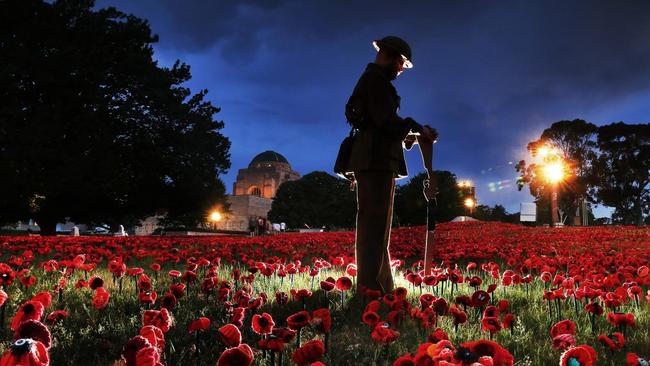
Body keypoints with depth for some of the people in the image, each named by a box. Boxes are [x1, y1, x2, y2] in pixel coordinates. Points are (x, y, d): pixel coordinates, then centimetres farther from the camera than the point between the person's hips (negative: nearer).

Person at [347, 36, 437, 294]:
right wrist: (418, 129, -3)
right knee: (375, 224, -14)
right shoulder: (376, 78, -3)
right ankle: (371, 287, -16)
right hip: (377, 159, -10)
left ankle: (377, 287, 9)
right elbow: (386, 119, -15)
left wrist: (408, 134, 17)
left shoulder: (370, 79, 28)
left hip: (373, 159, 10)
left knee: (375, 225, 7)